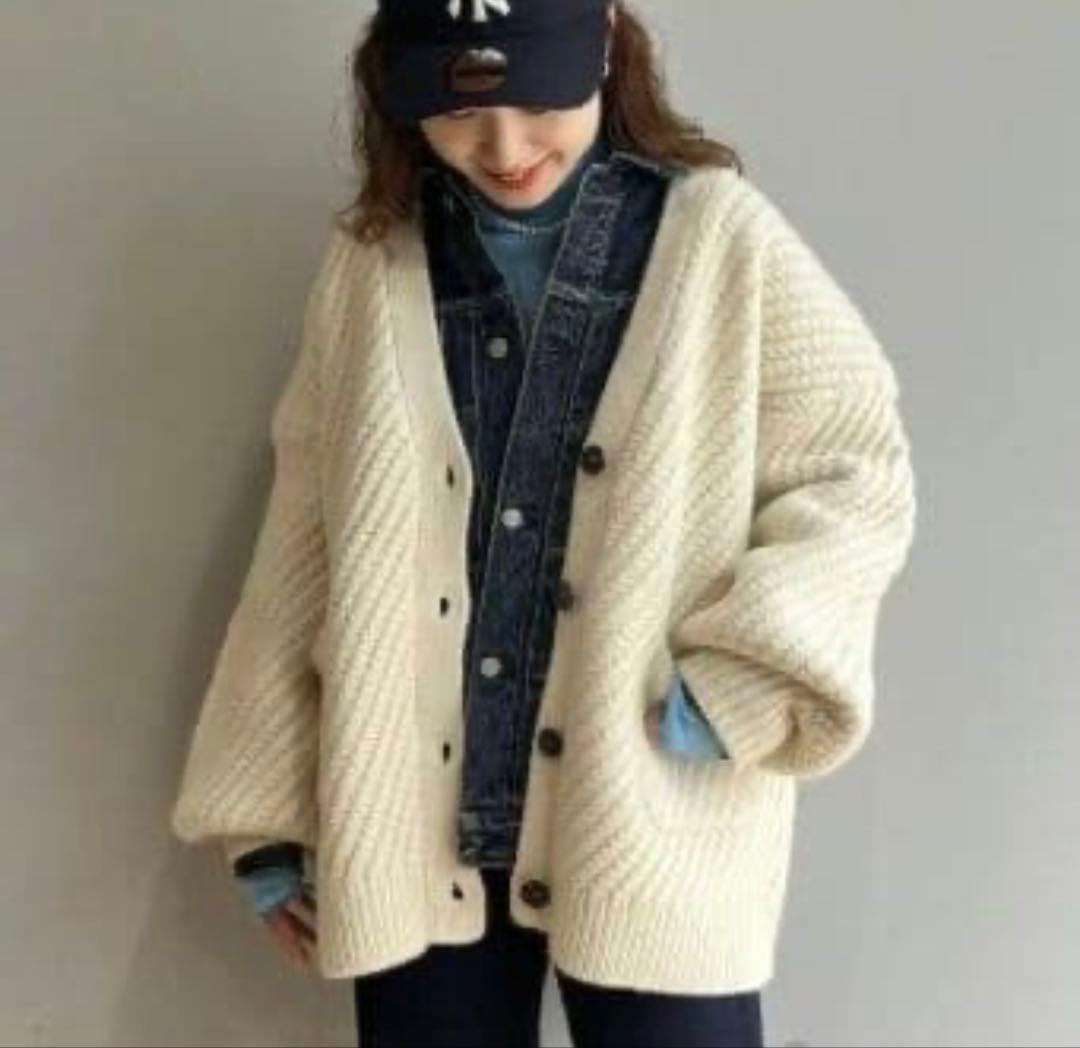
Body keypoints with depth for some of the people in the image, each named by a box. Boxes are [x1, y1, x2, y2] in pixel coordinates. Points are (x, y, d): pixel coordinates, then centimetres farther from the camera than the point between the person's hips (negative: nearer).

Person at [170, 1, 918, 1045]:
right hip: (412, 834, 3)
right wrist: (267, 816, 8)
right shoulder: (369, 265, 5)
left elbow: (857, 472, 0)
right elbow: (303, 552, 8)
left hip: (652, 835, -2)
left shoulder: (722, 236, -3)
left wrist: (732, 680, -14)